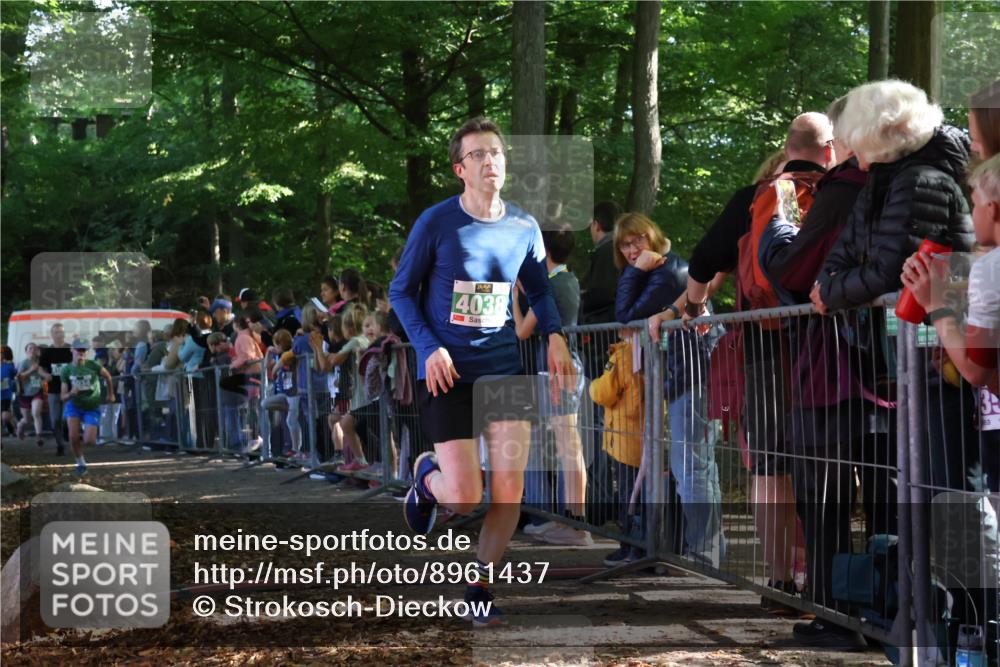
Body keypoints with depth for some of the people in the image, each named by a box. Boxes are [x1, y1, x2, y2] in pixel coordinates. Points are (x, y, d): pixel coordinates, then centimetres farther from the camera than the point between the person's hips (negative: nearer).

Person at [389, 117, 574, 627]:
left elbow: (539, 289, 18)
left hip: (503, 367, 3)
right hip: (447, 373, -3)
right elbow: (401, 292, -1)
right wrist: (430, 347, -14)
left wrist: (555, 337, 0)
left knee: (509, 488, -7)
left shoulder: (523, 227, 3)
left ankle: (480, 588, 14)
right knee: (465, 498, -8)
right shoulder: (436, 223, -8)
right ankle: (426, 476, 29)